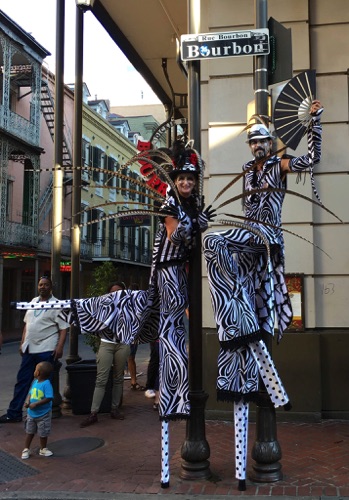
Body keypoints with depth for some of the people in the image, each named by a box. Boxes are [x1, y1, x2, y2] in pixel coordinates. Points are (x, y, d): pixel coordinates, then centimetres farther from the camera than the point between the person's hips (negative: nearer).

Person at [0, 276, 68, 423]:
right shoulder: (33, 301, 14)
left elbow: (63, 328, -10)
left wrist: (60, 347, -19)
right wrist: (22, 343, 16)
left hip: (46, 350, -6)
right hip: (29, 349, 6)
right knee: (22, 380, 9)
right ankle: (14, 413, 16)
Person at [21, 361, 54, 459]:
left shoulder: (46, 384, -23)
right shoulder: (35, 382, 0)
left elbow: (48, 398, -28)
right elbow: (30, 393, 8)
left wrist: (35, 404, -27)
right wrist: (27, 401, -12)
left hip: (43, 414, -6)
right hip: (31, 413, 6)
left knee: (43, 433, 11)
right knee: (29, 432, 16)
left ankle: (43, 449, 30)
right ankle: (26, 449, 29)